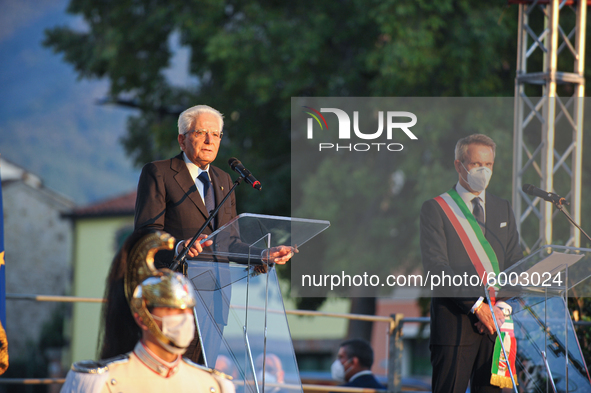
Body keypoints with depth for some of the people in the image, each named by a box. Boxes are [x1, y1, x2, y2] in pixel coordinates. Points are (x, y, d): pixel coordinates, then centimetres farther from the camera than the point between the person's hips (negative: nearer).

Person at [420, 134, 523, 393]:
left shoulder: (503, 209, 18)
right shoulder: (435, 209, 1)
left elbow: (515, 264, 14)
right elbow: (437, 267, -8)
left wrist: (500, 308, -3)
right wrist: (476, 305, -15)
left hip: (495, 320, 5)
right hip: (454, 319, -5)